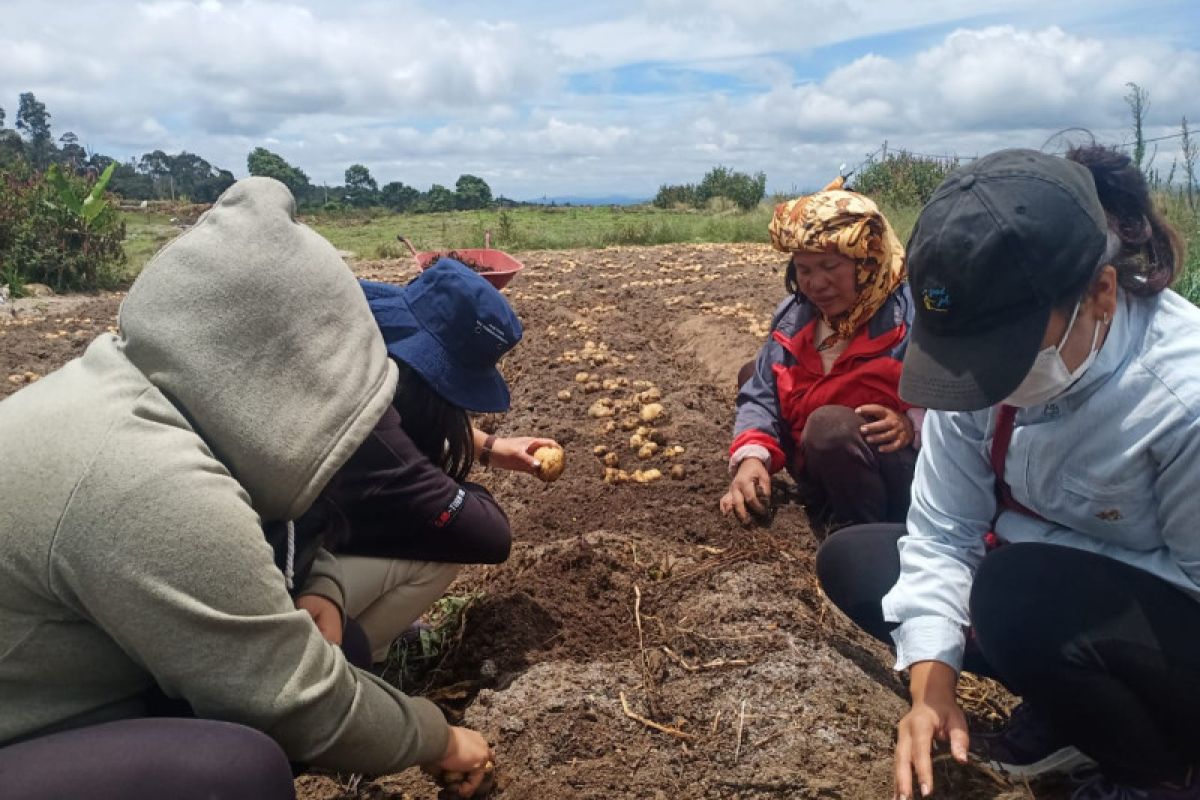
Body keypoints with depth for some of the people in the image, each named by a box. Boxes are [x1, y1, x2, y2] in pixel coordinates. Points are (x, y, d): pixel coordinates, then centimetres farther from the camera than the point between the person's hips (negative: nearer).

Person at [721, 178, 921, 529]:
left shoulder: (913, 316, -18)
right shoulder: (794, 315, 2)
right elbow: (761, 395, -2)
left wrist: (912, 425, -34)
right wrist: (751, 456, -20)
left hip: (901, 483, -8)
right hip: (819, 472, 8)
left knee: (830, 424, -37)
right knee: (754, 373, 16)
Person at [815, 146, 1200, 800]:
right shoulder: (977, 347, -14)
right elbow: (942, 531, -13)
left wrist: (1021, 534, -21)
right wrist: (931, 685, -22)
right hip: (1054, 585, 6)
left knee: (1017, 591, -35)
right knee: (852, 561, -4)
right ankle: (1065, 718, 5)